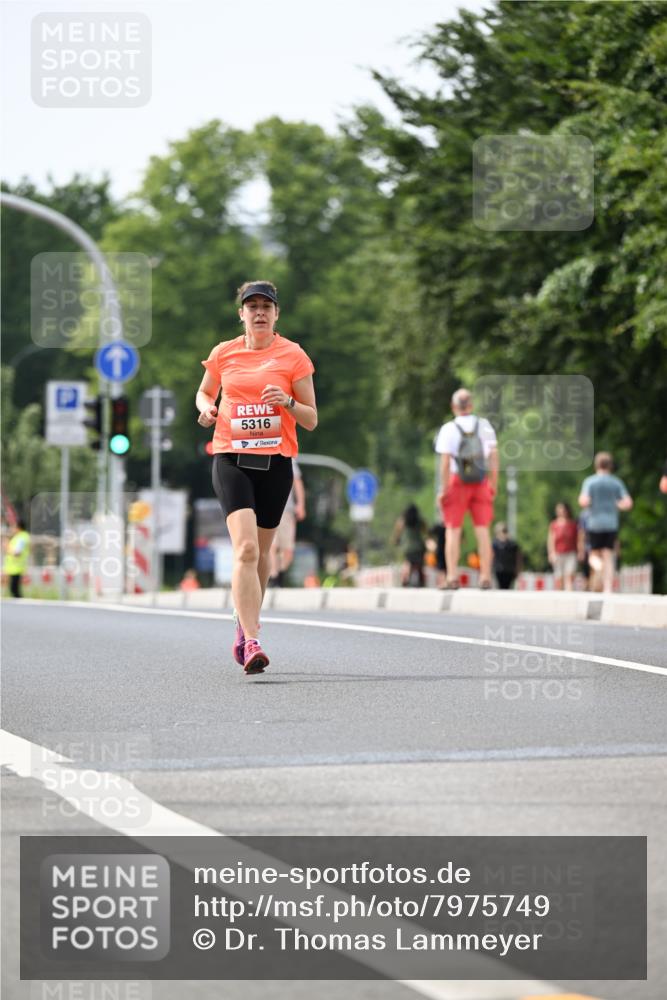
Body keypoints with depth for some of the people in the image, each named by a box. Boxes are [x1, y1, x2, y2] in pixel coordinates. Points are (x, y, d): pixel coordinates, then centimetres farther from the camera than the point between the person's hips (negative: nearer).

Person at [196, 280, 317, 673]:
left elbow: (311, 420, 4)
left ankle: (244, 626, 34)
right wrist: (206, 408, 0)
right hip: (231, 459, -1)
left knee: (260, 553, 11)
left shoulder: (294, 356, 2)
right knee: (246, 548, -19)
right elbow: (205, 392, 23)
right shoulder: (224, 353, 6)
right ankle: (251, 642, -26)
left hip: (276, 462, 1)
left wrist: (288, 402, -16)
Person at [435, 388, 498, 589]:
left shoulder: (448, 429, -7)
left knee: (453, 530, 3)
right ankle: (485, 577, 6)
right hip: (481, 482, 3)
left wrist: (443, 489, -8)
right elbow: (494, 456, 3)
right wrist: (494, 485, 9)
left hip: (457, 482, -3)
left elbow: (445, 462, -13)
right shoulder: (484, 426, 3)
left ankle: (452, 576, -1)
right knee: (482, 530, 6)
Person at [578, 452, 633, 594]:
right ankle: (608, 590, -7)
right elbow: (628, 503, -3)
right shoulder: (617, 482, 3)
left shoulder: (590, 481, -3)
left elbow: (584, 502, -15)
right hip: (612, 524, 1)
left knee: (594, 554, 14)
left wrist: (581, 500, 8)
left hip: (595, 523, -1)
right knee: (608, 558, 4)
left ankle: (596, 561, -23)